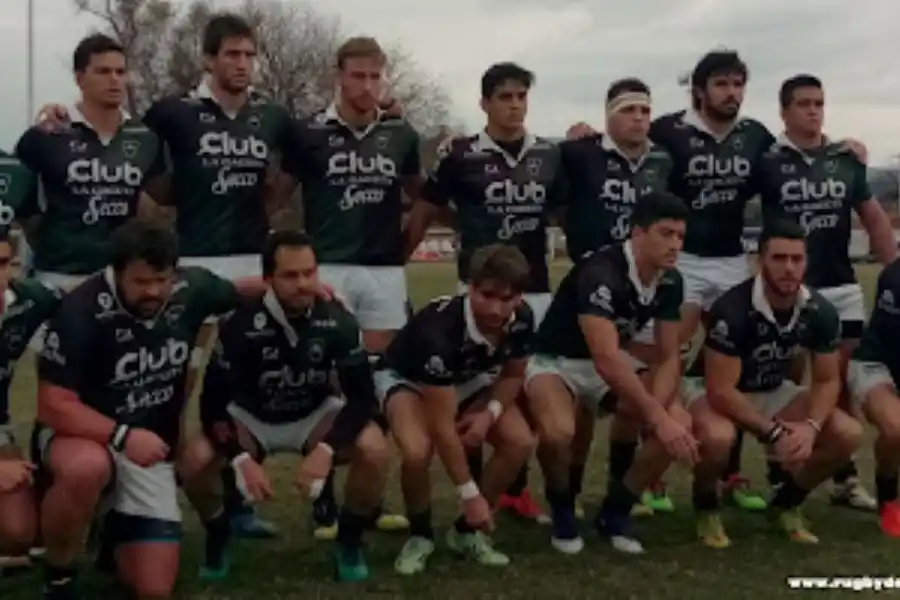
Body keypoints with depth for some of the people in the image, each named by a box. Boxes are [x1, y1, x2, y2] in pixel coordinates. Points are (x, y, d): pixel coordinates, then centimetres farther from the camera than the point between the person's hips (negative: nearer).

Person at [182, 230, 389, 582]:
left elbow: (363, 396, -19)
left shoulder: (337, 322, -22)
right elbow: (212, 402, -20)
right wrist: (241, 459, -34)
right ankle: (218, 538, 2)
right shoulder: (242, 326, -26)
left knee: (373, 449, -28)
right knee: (197, 459, -29)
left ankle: (349, 540, -1)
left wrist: (326, 448, -34)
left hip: (315, 414, 1)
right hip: (250, 418, -1)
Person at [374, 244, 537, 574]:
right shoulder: (440, 328, -41)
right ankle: (420, 534, -4)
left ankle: (466, 530, 5)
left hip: (469, 380, 6)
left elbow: (513, 374, -1)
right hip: (407, 377, -5)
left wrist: (490, 413, -20)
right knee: (418, 451, -34)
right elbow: (443, 427, -36)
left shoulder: (521, 319, -24)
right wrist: (469, 494, -32)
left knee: (520, 442, -16)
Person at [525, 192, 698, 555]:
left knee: (681, 425, -13)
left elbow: (669, 357, -5)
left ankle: (615, 511, 5)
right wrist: (658, 417, -40)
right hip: (556, 361, -7)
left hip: (611, 363, 7)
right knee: (558, 432, -37)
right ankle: (562, 510, -4)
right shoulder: (600, 274, -32)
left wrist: (657, 411, -24)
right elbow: (606, 361, -40)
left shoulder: (670, 281, -9)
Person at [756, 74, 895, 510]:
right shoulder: (767, 162, -5)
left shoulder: (847, 161, 7)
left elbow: (875, 220, 11)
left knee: (845, 384, 7)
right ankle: (780, 480, 13)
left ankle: (845, 478, 17)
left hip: (842, 288, 4)